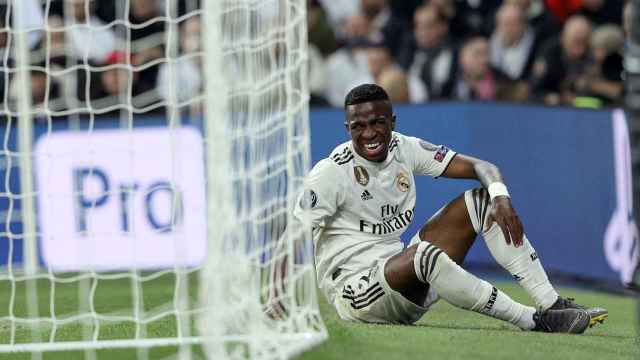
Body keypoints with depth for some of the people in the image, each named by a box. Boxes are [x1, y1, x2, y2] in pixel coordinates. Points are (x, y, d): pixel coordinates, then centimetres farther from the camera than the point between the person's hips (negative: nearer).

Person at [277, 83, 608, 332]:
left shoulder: (404, 150, 3)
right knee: (424, 254, -39)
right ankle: (534, 322, -31)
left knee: (482, 201, -1)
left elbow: (480, 167, 3)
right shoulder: (331, 173, -14)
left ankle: (553, 304, -9)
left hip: (405, 285, 7)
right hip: (356, 293, -7)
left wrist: (500, 197, -19)